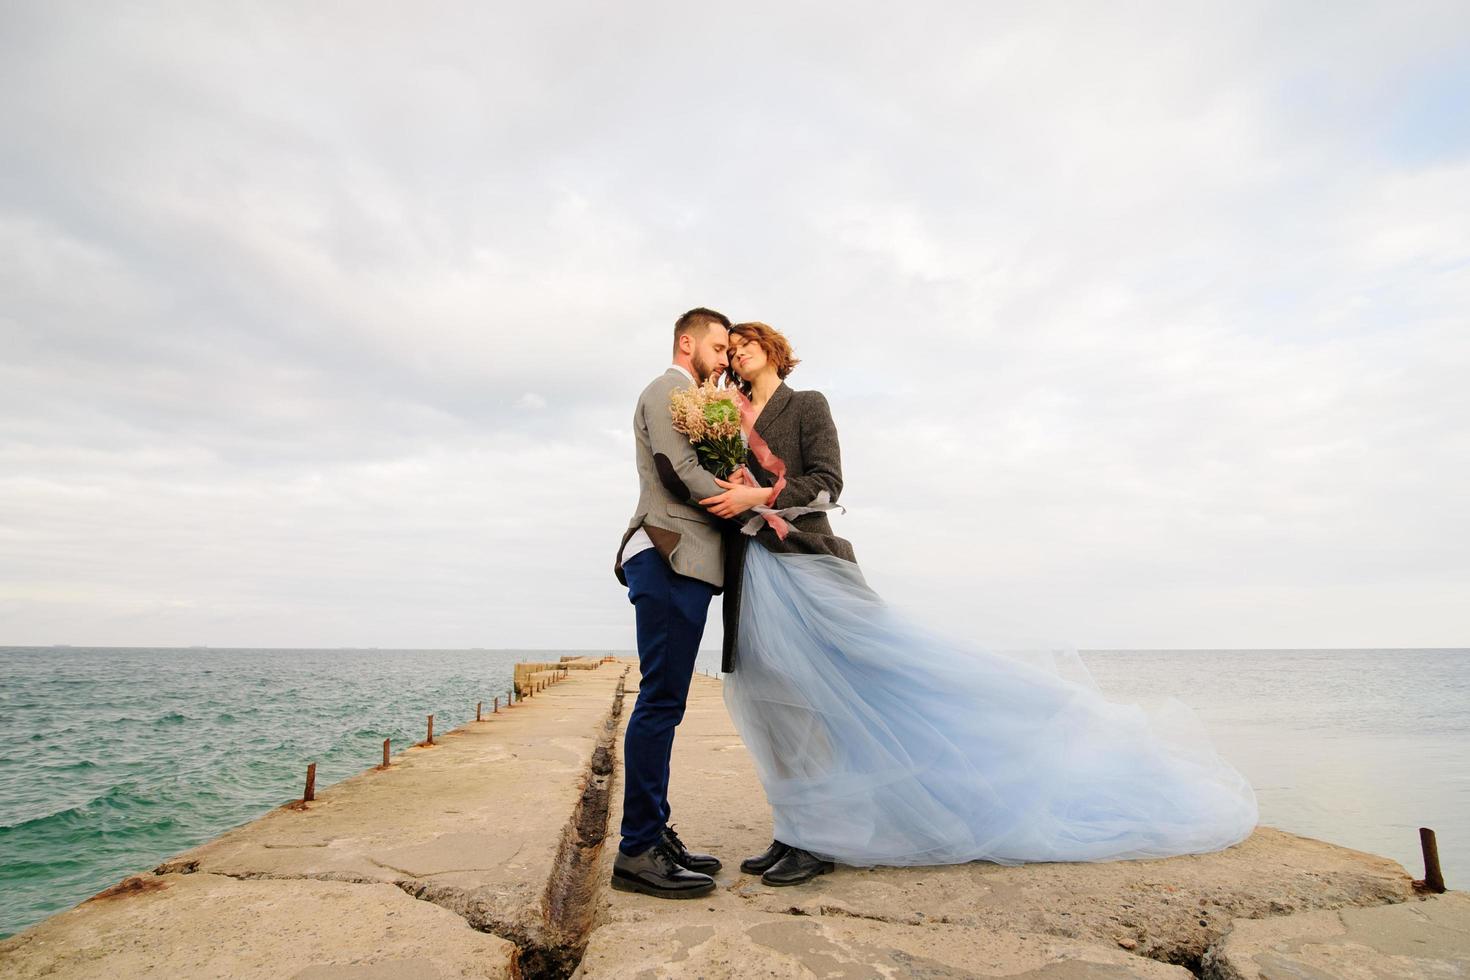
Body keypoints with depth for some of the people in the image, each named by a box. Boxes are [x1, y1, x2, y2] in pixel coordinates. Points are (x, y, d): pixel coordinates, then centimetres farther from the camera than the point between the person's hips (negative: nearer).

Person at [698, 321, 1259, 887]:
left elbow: (827, 482, -9)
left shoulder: (805, 405, 3)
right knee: (775, 701, 6)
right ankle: (798, 834, 15)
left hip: (802, 562, -6)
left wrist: (757, 496, -17)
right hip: (751, 573, 6)